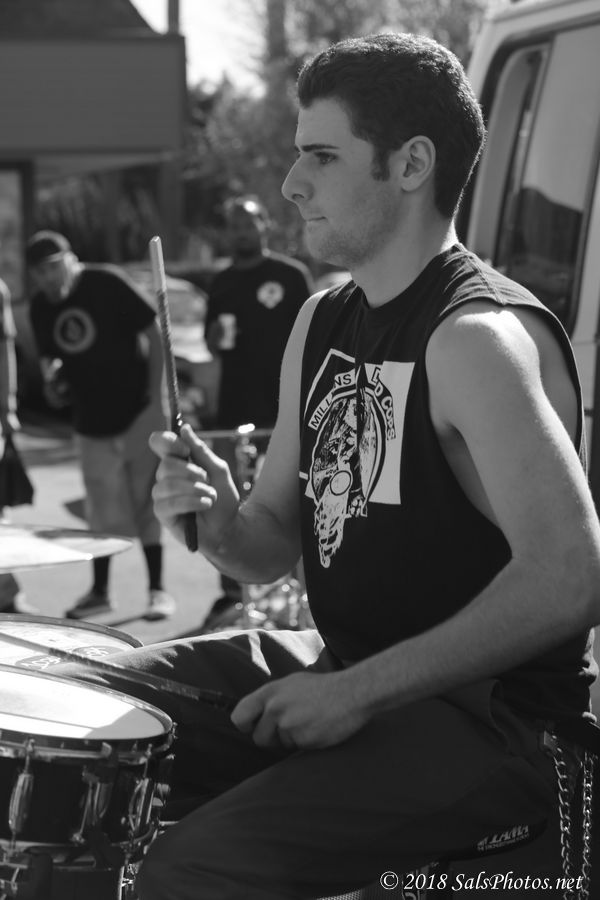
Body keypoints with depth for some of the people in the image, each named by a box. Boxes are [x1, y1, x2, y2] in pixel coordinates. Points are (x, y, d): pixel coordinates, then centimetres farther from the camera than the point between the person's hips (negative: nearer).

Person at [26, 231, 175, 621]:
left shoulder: (107, 283, -12)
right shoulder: (41, 307, 3)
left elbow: (155, 334, -10)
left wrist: (157, 396, -14)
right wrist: (54, 384, -8)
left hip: (138, 412, -5)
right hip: (92, 420, 5)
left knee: (146, 503, -3)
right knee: (102, 512, 8)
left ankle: (158, 589, 5)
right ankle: (100, 591, 21)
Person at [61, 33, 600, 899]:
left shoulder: (480, 337, -19)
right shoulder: (323, 322, 8)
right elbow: (275, 545, 14)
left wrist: (360, 692, -25)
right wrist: (218, 520, -10)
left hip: (494, 720, -8)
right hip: (344, 667, 9)